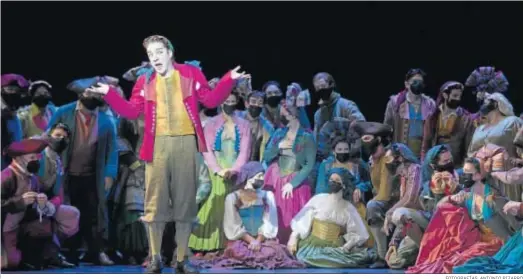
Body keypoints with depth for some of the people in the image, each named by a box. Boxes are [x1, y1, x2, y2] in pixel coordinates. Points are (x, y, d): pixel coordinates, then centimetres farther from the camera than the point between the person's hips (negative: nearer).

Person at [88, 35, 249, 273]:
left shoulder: (191, 74, 8)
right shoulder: (145, 82, 11)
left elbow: (211, 100, 5)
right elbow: (131, 111, 6)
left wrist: (228, 81, -7)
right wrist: (109, 94, -3)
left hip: (186, 143, -1)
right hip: (158, 144, 1)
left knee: (185, 202, 4)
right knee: (155, 202, 1)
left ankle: (181, 260, 12)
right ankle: (155, 259, 10)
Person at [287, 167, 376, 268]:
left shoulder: (348, 208, 6)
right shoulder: (318, 199, 5)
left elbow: (357, 233, 3)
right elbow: (302, 222, 4)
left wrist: (348, 246, -14)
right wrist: (293, 240, -7)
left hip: (336, 248, 1)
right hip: (313, 244, -1)